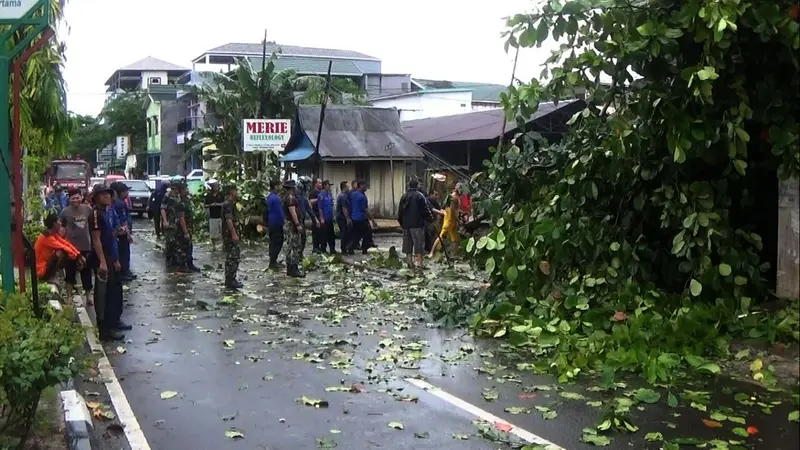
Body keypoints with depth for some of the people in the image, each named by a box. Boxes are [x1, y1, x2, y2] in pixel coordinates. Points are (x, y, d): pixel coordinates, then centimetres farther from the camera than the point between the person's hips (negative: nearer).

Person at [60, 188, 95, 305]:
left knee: (87, 273, 13)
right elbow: (62, 229, -3)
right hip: (71, 247, -2)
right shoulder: (65, 212, -8)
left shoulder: (88, 209, -2)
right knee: (70, 273, 7)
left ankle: (88, 296, 25)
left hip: (86, 246, 2)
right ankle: (69, 297, 18)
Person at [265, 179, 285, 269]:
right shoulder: (276, 198, -19)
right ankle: (273, 262, -3)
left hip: (270, 223, 10)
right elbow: (280, 211, -20)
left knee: (273, 242, 15)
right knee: (277, 243, -4)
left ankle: (272, 261, 21)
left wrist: (267, 223, 24)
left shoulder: (269, 197, 12)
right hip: (277, 223, -10)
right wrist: (284, 221, -9)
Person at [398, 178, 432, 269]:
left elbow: (400, 211, 14)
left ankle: (410, 263, 14)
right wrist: (429, 218, 2)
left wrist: (401, 222, 21)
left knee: (408, 244, 11)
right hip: (417, 224, -6)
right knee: (419, 243, -4)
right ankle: (419, 263, -8)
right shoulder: (420, 196, -10)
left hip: (406, 224, 6)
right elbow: (425, 210, -12)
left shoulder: (404, 196, 10)